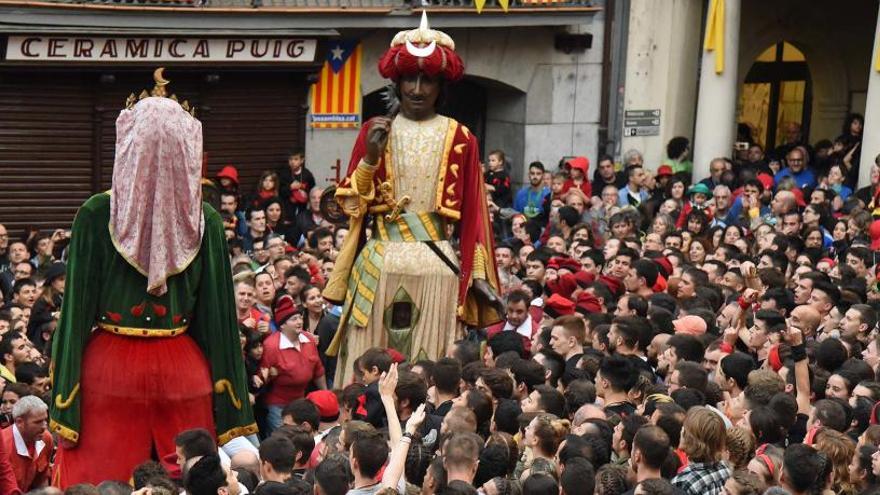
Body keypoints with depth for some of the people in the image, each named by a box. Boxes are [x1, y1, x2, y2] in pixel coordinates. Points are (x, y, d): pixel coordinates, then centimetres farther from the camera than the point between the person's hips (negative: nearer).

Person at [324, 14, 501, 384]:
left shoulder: (459, 139, 5)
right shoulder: (375, 132, 9)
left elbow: (473, 214, 4)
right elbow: (350, 202, 5)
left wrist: (477, 276, -1)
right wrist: (370, 157, -10)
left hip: (436, 268, -1)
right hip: (380, 266, 1)